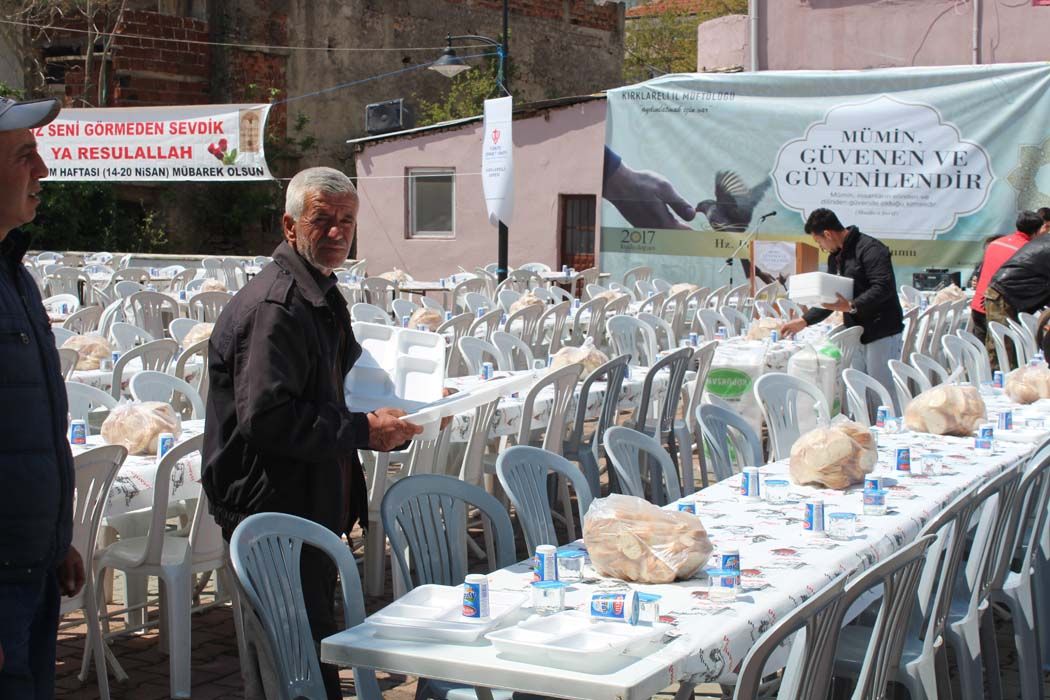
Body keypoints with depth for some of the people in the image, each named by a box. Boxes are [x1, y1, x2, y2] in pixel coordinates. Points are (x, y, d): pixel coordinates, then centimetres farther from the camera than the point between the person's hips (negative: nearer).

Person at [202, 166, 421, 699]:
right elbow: (265, 417, -27)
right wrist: (362, 430, -22)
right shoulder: (275, 307, -19)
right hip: (275, 510, -11)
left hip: (311, 504, 11)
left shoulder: (323, 296, 16)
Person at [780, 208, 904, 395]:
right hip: (856, 335, 9)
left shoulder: (870, 249, -13)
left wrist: (851, 307, -28)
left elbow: (884, 287, -24)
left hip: (882, 334, -9)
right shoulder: (835, 257, 16)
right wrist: (804, 321, 15)